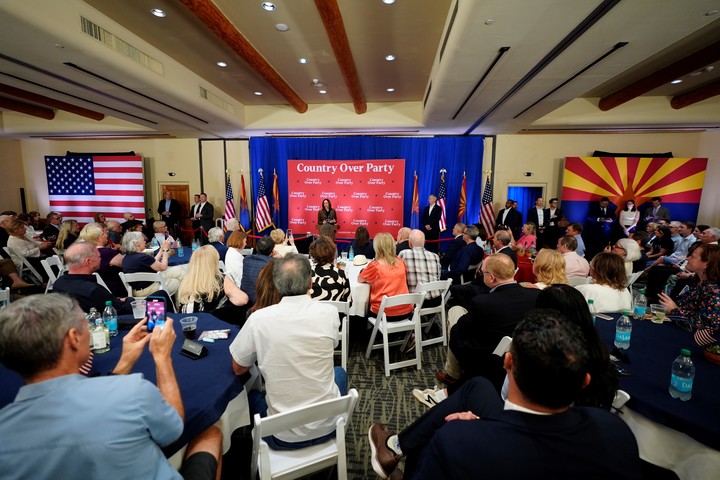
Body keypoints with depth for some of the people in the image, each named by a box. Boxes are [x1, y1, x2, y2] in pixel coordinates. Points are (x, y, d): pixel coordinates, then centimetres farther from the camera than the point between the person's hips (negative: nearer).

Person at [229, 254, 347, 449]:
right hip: (328, 426, 1)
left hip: (283, 436, 0)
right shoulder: (329, 312, -15)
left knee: (251, 396, 29)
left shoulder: (258, 319, -18)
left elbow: (238, 369, -1)